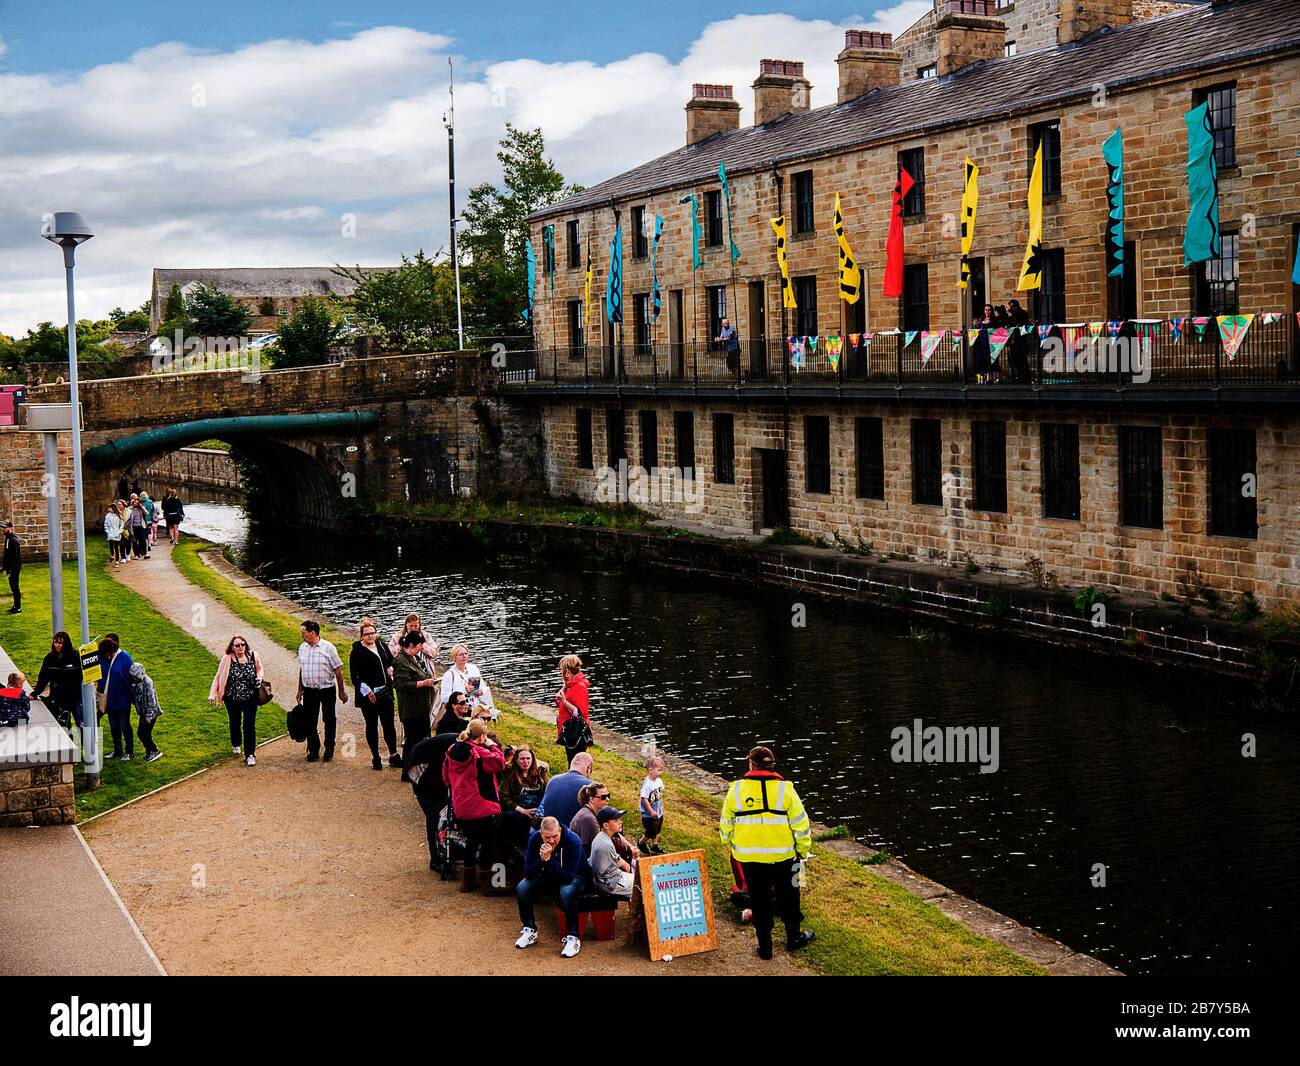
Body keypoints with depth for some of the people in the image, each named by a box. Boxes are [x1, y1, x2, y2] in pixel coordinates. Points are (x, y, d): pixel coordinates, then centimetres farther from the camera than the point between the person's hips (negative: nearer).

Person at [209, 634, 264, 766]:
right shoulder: (227, 659, -14)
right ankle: (236, 745, 46)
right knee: (235, 723, 20)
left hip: (250, 698, 0)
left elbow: (259, 668, 12)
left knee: (249, 726, -6)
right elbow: (218, 677, -8)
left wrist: (259, 679, -8)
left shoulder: (252, 656, -8)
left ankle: (250, 754, -2)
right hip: (232, 699, 0)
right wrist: (212, 694, -14)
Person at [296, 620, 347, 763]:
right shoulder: (302, 647, 4)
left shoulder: (328, 648, -10)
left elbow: (337, 670, -5)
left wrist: (342, 691, -3)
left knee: (329, 720, 7)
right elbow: (301, 669, 15)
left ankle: (329, 749, 22)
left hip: (327, 689, -4)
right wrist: (300, 690, 16)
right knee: (310, 721, 4)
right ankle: (313, 750, 15)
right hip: (309, 690, 4)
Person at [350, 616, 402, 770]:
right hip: (369, 694, -5)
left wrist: (391, 669, 1)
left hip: (385, 692, 5)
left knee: (389, 724, 8)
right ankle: (375, 758, 14)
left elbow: (391, 661, 24)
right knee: (372, 726, 5)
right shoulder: (357, 651, -7)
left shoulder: (382, 646, 8)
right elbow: (354, 675, -9)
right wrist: (366, 691, -15)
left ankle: (393, 756, 18)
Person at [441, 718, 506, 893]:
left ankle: (469, 880, 25)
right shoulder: (480, 753, -18)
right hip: (482, 807, -7)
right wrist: (493, 746, -7)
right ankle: (488, 881, 13)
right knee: (488, 842, 8)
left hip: (461, 808, 7)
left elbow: (446, 777, 12)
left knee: (471, 841, 21)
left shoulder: (452, 752, 5)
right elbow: (500, 763, -18)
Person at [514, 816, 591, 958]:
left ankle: (573, 937, -21)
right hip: (548, 875, 4)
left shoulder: (573, 841, -30)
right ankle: (530, 930, 1)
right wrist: (541, 860, -36)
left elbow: (568, 877, -35)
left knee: (567, 892, -38)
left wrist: (549, 859, -43)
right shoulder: (535, 838, -18)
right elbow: (527, 872, -18)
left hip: (576, 876, -4)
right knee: (521, 888, -20)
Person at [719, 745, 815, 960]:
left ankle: (764, 945, 21)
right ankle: (793, 937, 33)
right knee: (788, 898, 19)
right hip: (782, 857, -1)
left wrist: (732, 846, 18)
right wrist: (803, 850, 8)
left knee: (759, 900, 15)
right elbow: (800, 825, -6)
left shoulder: (736, 790, -7)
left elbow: (725, 826, 2)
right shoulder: (784, 789, -11)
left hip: (748, 858, 1)